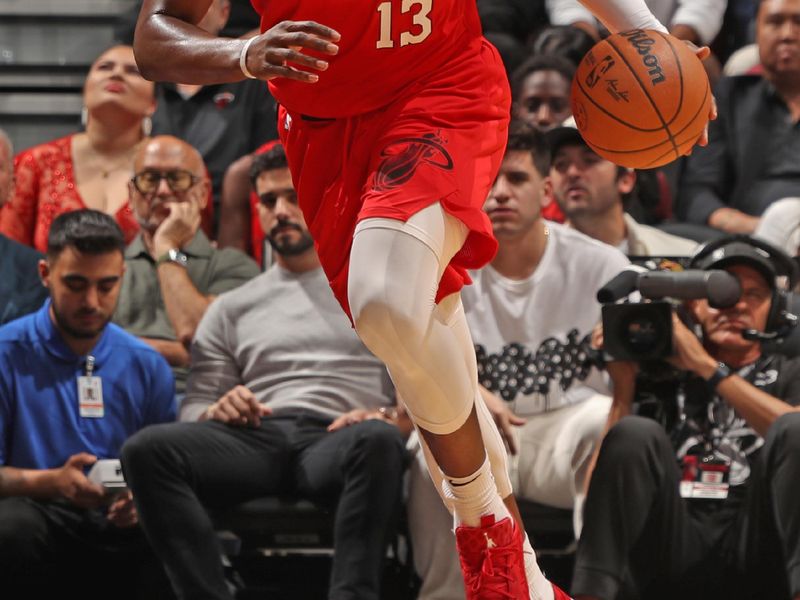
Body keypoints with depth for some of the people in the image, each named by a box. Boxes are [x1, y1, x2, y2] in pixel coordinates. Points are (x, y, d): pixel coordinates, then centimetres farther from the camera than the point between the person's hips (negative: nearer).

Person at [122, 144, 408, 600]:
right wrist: (216, 411, -5)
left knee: (379, 441, -41)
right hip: (255, 438, 2)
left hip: (334, 441, -2)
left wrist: (385, 417, -11)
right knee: (147, 450, -30)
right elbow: (195, 406, 20)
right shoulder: (232, 309, 28)